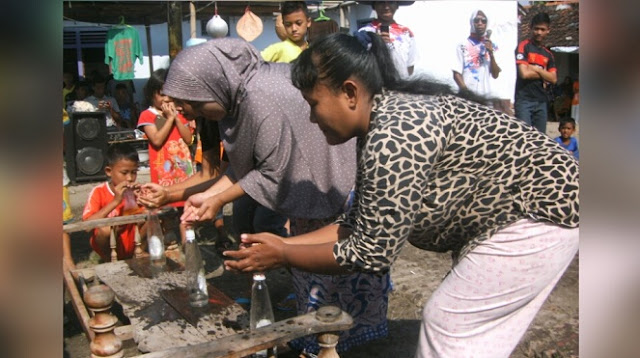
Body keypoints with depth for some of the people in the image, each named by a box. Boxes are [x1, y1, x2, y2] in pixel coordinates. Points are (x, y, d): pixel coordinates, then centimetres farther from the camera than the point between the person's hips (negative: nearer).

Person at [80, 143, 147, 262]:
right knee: (105, 228, -34)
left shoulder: (135, 190, -3)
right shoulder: (98, 192, -13)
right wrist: (115, 201, -31)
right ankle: (108, 260, -6)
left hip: (132, 245, 3)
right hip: (107, 246, -2)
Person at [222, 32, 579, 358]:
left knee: (448, 326, -2)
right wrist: (284, 243, 4)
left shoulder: (394, 134, -28)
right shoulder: (379, 127, 2)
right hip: (515, 211, 9)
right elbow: (360, 225, 7)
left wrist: (282, 257, -11)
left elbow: (369, 253, -22)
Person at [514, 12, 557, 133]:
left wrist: (536, 69, -5)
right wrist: (544, 74, 0)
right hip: (524, 100, -6)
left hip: (542, 101, 6)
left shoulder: (548, 54, 16)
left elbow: (553, 79, 6)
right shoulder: (524, 46, -1)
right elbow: (524, 73, -13)